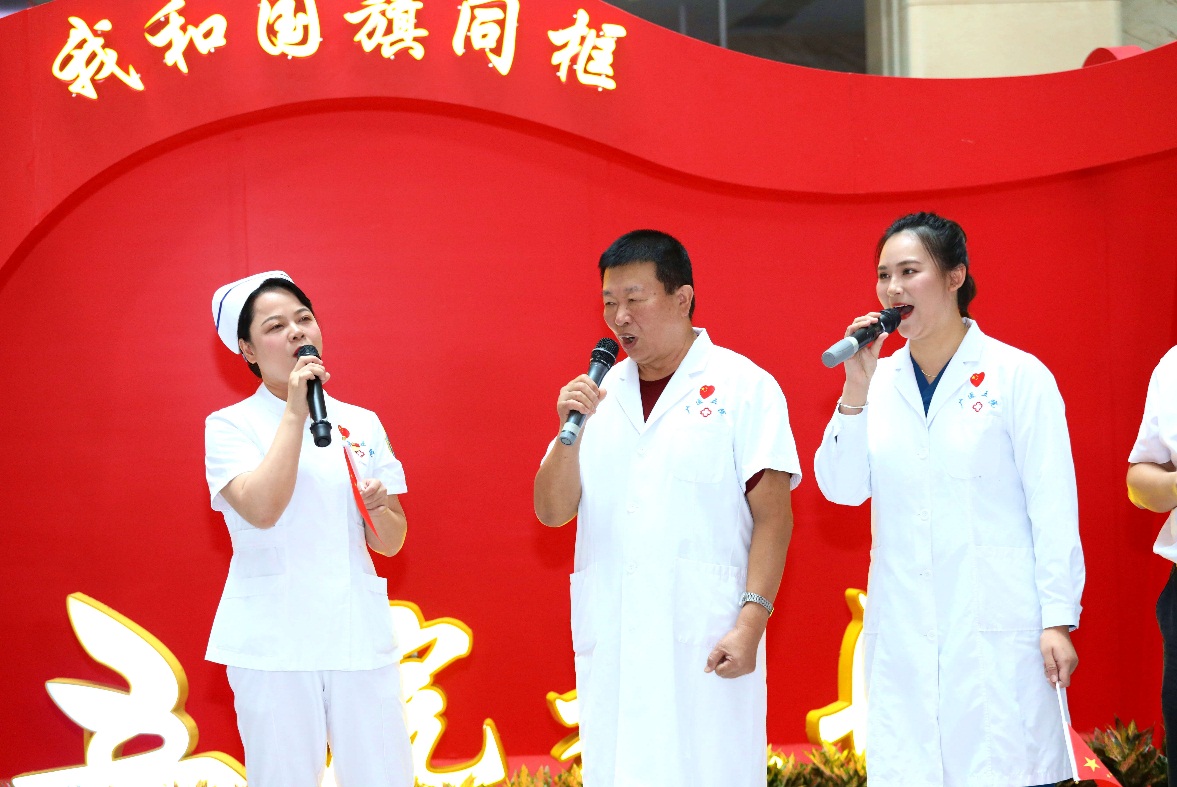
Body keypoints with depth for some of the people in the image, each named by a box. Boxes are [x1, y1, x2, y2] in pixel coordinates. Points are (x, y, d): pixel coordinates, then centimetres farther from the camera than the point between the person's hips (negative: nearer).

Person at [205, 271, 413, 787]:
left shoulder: (362, 424, 11)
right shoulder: (230, 427, 0)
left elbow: (390, 543, 13)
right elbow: (262, 509, -19)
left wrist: (379, 509, -9)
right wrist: (296, 412, -16)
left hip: (360, 634, 3)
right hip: (273, 642, -3)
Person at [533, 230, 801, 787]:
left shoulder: (744, 387, -1)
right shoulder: (600, 394, 11)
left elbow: (772, 517, -6)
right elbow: (552, 512, 10)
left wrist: (751, 622, -15)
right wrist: (570, 432, -6)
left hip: (705, 637, -4)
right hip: (609, 638, 4)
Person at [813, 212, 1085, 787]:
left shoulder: (1019, 376, -3)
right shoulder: (881, 380, 9)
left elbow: (1053, 506, -3)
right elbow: (842, 489, 1)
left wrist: (1059, 620, -8)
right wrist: (855, 390, -9)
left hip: (996, 625, -4)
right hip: (903, 629, 4)